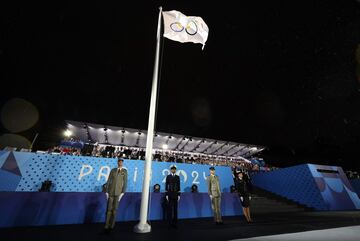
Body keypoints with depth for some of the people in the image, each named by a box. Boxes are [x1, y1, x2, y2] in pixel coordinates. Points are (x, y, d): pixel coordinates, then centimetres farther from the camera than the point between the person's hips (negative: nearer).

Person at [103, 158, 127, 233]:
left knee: (114, 209, 5)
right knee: (109, 209, 2)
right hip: (111, 192, 1)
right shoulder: (113, 170, 1)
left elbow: (125, 182, -6)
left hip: (118, 192, -1)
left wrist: (122, 193, -12)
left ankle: (111, 226, 20)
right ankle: (106, 226, 14)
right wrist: (106, 192, -3)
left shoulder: (125, 171, -4)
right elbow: (108, 181, 2)